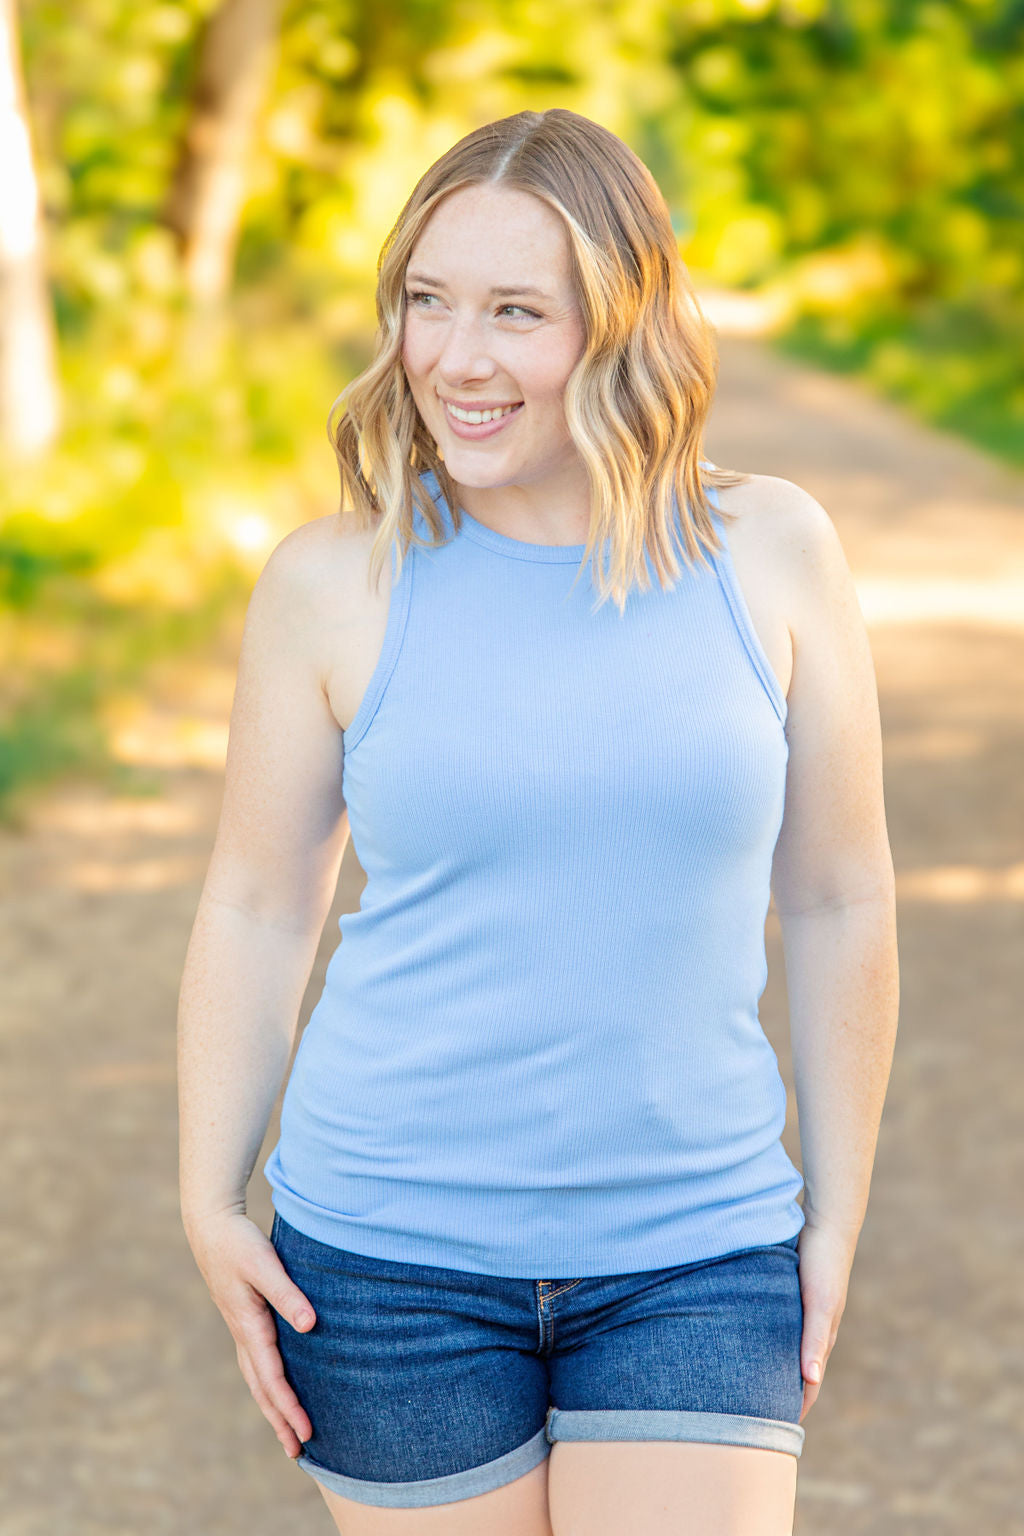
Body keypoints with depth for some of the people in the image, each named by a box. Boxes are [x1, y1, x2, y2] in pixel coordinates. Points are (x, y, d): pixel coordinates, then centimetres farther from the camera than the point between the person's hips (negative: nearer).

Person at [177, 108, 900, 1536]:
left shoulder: (769, 551, -3)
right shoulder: (334, 583, -4)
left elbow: (838, 901, 4)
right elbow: (256, 907, 4)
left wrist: (836, 1221, 6)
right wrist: (210, 1206, -1)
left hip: (695, 1253, 0)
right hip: (394, 1250, 0)